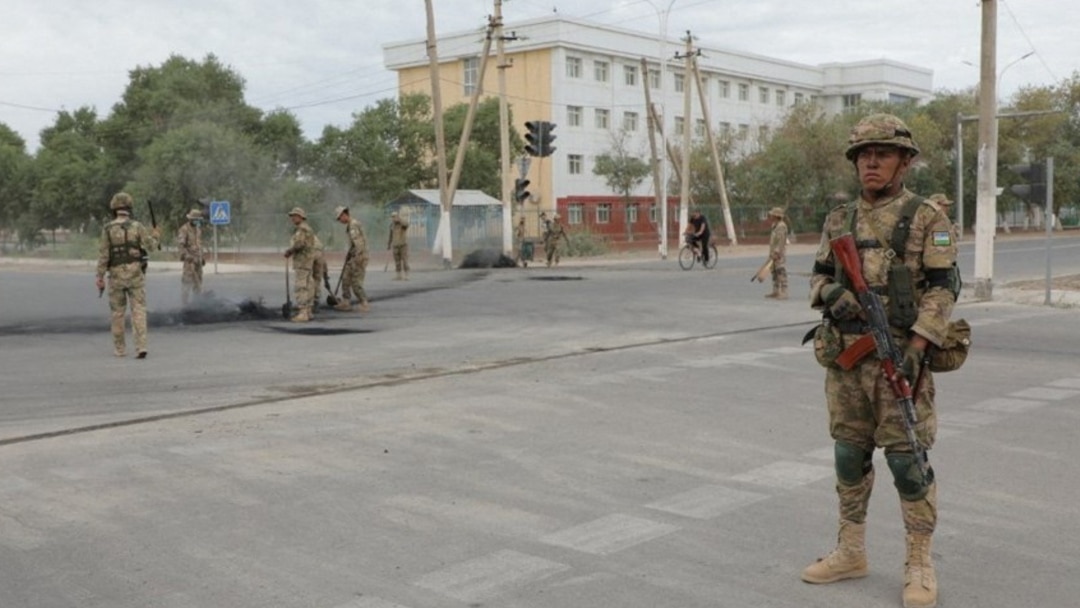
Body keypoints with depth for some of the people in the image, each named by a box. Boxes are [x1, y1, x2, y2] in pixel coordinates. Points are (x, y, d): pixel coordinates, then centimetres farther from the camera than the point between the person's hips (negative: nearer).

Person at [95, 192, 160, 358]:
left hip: (116, 276, 1)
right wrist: (156, 235, 18)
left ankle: (119, 348, 19)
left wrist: (100, 277, -3)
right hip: (136, 274, -1)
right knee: (138, 311, -2)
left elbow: (103, 254, -6)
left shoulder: (107, 229, -3)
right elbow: (151, 245, -4)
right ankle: (140, 348, -14)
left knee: (118, 312, 13)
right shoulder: (137, 226, -4)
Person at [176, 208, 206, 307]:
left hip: (198, 260, 8)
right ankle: (185, 304, -6)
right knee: (187, 282, -9)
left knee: (198, 281, 13)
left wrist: (203, 257, 18)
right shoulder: (184, 230, -12)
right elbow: (180, 246, -18)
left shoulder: (198, 229, 14)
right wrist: (189, 257, -26)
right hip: (189, 261, -8)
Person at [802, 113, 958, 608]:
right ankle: (851, 552, 24)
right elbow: (819, 276, 17)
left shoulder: (926, 219, -4)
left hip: (899, 355, -5)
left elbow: (941, 289, -10)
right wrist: (829, 292, -8)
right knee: (850, 455, 12)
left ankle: (920, 564, 10)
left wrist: (915, 349, -19)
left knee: (908, 460, -2)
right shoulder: (839, 220, 11)